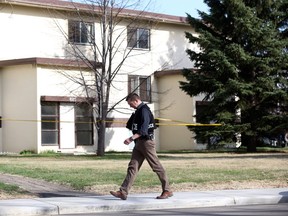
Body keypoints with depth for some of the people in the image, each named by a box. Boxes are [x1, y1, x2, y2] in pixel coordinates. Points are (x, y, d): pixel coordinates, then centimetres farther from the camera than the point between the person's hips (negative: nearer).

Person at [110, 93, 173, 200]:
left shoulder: (144, 111, -15)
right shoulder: (138, 112, 16)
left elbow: (143, 130, -25)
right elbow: (131, 126, 24)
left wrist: (131, 138, -30)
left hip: (146, 142, -10)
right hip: (139, 143, 10)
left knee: (157, 167, -2)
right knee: (132, 167, 3)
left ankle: (167, 191, 7)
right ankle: (123, 192, -1)